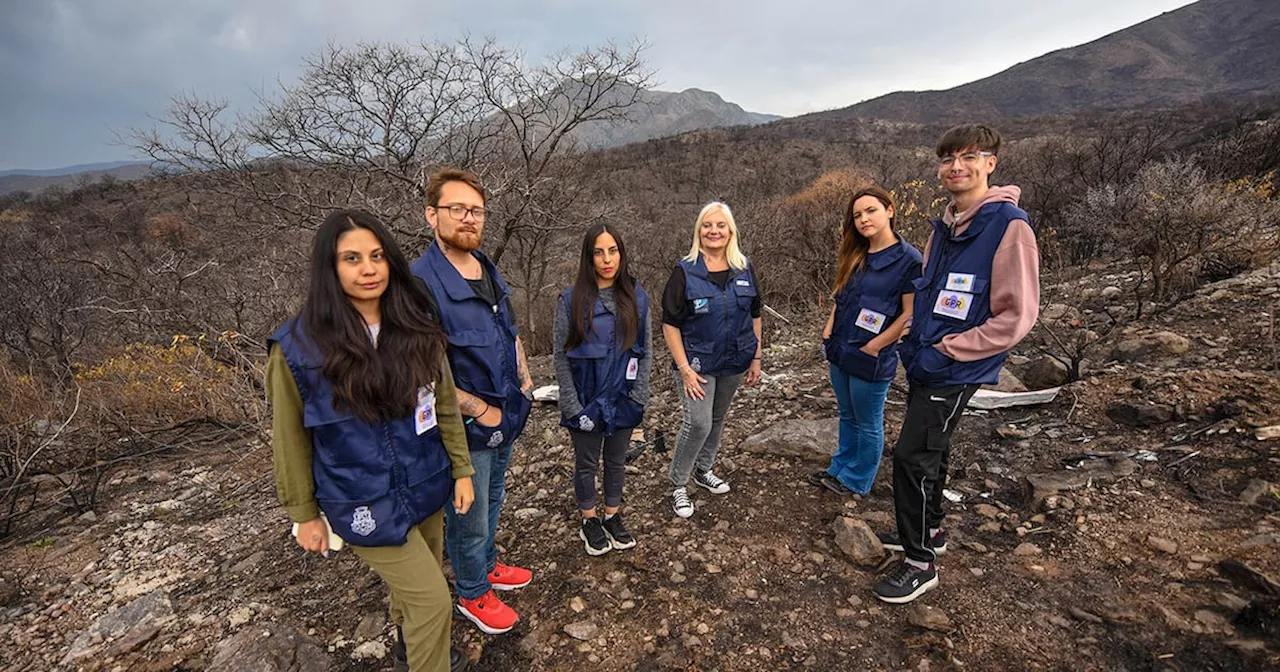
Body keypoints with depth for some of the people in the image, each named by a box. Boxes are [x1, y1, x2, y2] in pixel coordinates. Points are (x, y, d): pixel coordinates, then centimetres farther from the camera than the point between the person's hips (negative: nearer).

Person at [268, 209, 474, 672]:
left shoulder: (417, 331, -5)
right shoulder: (298, 347, -17)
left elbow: (445, 406, 2)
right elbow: (291, 441, -6)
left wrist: (462, 469, 4)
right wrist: (304, 514, 2)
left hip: (425, 487, 5)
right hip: (365, 505, -4)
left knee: (414, 586, 25)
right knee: (432, 599, -1)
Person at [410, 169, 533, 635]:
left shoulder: (489, 271, 4)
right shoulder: (421, 283, -23)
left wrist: (524, 382, 7)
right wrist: (481, 410, -18)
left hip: (506, 417, 8)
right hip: (465, 427, -7)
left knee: (492, 501, 27)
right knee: (469, 518, 14)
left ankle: (487, 565, 51)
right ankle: (472, 594, 39)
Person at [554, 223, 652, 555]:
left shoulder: (637, 296, -3)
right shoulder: (571, 300, -11)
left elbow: (645, 350, 2)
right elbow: (561, 356, -8)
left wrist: (639, 396, -4)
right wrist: (573, 406, -11)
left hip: (622, 400, 2)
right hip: (586, 400, -2)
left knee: (617, 461, 19)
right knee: (587, 464, 16)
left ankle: (613, 517, 41)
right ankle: (589, 522, 38)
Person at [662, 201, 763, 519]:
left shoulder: (744, 268, 1)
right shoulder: (685, 271, -11)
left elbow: (754, 316, 9)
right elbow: (670, 324, -12)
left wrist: (756, 358, 7)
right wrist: (684, 369, -17)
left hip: (734, 362, 5)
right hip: (698, 363, -4)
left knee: (717, 419, 17)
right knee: (698, 423, -9)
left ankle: (703, 470, 39)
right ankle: (678, 484, 11)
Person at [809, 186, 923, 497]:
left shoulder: (908, 259, -14)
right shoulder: (854, 256, 6)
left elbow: (909, 313, -16)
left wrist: (873, 347, -16)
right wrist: (829, 332, 3)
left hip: (871, 359, -7)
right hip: (840, 353, 7)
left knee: (867, 424, 12)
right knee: (847, 416, 22)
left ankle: (857, 480, 28)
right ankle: (840, 468, 38)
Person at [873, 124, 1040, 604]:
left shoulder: (1009, 226, -16)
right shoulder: (945, 225, 9)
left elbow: (1017, 316, -18)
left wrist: (946, 349, -17)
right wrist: (915, 341, 9)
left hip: (956, 372, -8)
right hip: (924, 364, 8)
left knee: (912, 456, -6)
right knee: (930, 451, 19)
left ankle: (920, 563, 12)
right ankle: (928, 531, 39)